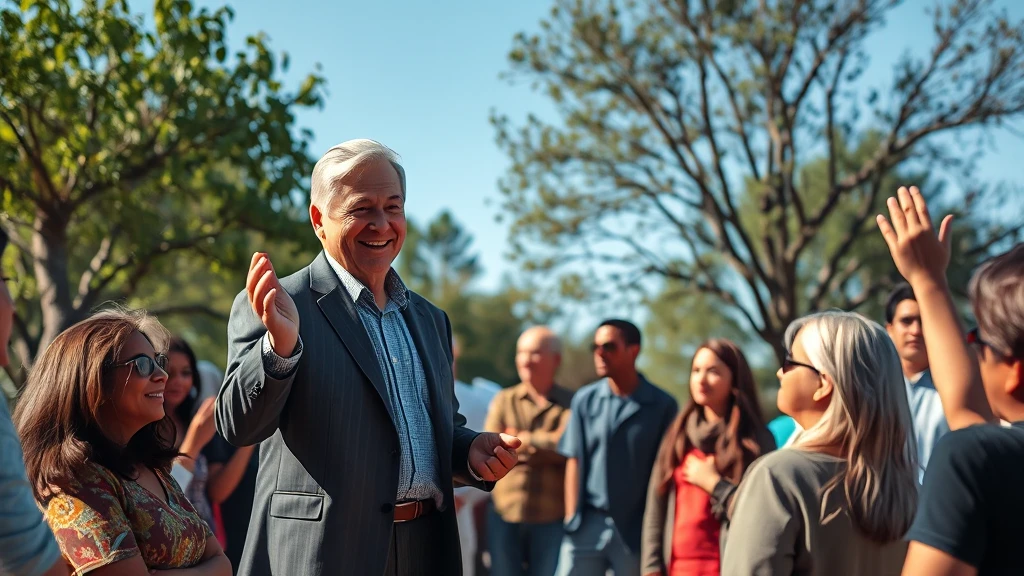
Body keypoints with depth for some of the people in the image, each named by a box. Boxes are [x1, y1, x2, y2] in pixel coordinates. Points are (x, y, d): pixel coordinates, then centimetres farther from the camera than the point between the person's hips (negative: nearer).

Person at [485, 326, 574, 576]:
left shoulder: (570, 404, 0)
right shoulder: (504, 400, 8)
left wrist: (523, 439, -7)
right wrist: (546, 444, -9)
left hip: (552, 519, -2)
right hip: (504, 517, 2)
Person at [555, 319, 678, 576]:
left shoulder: (662, 405, -3)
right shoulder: (585, 400, 3)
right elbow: (574, 461, 5)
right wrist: (571, 518, 0)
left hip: (637, 528, -2)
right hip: (588, 524, 2)